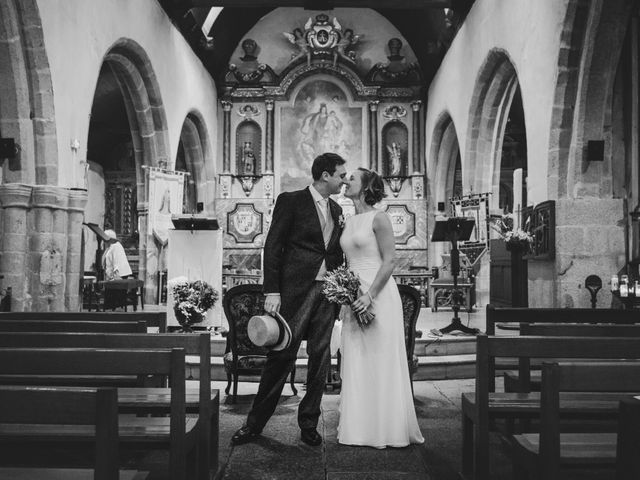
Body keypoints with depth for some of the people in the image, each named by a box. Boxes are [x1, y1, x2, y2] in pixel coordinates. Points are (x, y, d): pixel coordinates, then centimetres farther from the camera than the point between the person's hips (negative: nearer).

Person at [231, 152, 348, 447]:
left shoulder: (336, 210, 16)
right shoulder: (291, 201, -2)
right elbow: (272, 248, -7)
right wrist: (272, 292, -14)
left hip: (328, 292, 6)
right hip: (296, 291, -5)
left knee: (320, 360, 7)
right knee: (281, 356, -3)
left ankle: (309, 425, 20)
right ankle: (255, 423, 10)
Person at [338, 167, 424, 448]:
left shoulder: (378, 218, -7)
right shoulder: (349, 222, 15)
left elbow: (389, 260, -12)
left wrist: (370, 295, -18)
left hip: (378, 295, -7)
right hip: (354, 298, 7)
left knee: (380, 361, -2)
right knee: (356, 362, 7)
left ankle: (387, 429, 10)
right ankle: (360, 428, 16)